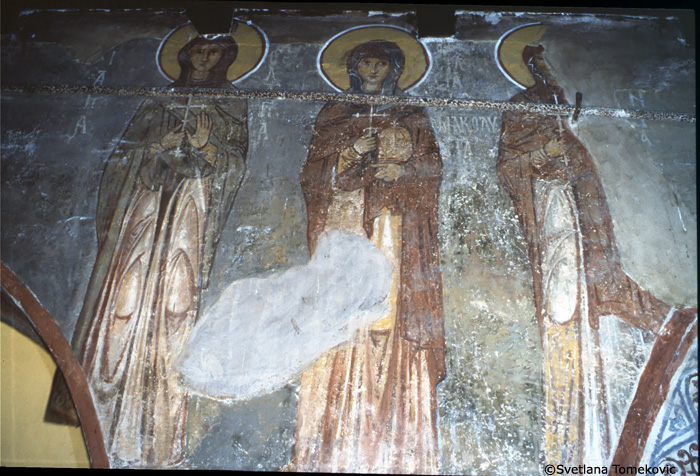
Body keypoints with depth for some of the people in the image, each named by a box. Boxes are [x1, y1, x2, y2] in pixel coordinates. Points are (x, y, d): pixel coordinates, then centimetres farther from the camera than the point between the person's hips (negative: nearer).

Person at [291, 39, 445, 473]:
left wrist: (401, 169, -7)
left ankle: (390, 438, -9)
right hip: (344, 220, 1)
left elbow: (433, 165, 11)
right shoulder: (334, 116, 21)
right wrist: (353, 153, -4)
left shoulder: (412, 117, 20)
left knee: (390, 303, -16)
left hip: (393, 224, 0)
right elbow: (313, 173, 11)